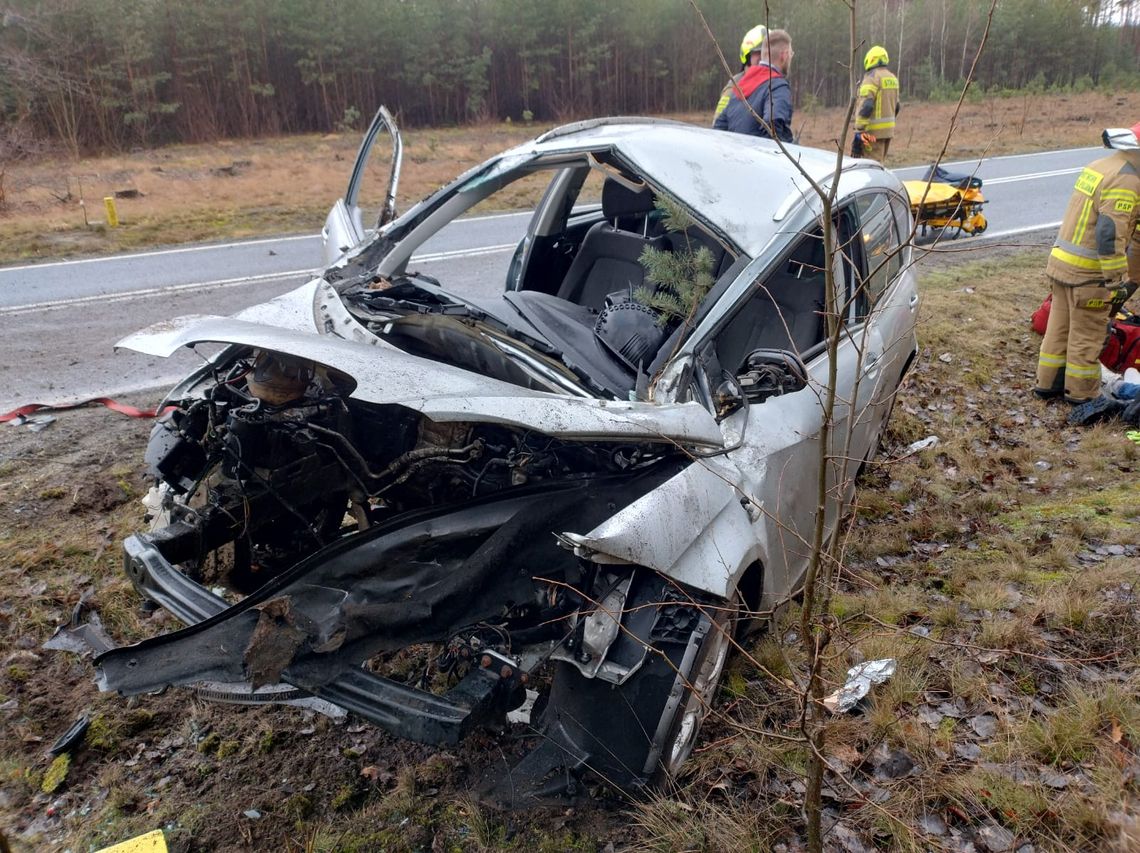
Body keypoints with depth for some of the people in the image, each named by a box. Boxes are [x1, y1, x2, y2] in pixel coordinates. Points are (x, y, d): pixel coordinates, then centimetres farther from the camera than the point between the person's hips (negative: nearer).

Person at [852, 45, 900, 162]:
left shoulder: (872, 77, -12)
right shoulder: (893, 78, 15)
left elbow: (865, 106, -21)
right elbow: (896, 107, 21)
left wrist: (859, 132, -22)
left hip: (874, 131, -9)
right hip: (889, 130, 9)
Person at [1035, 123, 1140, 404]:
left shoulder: (1099, 166, 12)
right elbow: (1110, 234, -23)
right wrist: (1115, 280, -18)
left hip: (1061, 261, 9)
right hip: (1088, 273, -9)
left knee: (1059, 325, 16)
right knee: (1087, 334, 4)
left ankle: (1048, 383, 25)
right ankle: (1081, 392, 16)